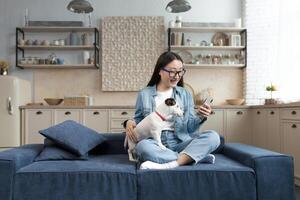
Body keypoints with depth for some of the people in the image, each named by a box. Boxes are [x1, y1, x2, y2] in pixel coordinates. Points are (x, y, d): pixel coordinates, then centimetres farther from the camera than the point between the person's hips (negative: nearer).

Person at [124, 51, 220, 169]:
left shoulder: (185, 94, 11)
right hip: (155, 143, -1)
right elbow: (138, 120, 17)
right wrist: (129, 122, -6)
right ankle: (200, 156, -23)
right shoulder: (144, 94, 7)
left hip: (180, 143, 1)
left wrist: (200, 117, -14)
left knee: (213, 137, -22)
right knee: (142, 146, -36)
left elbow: (190, 127, 7)